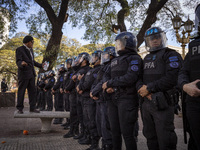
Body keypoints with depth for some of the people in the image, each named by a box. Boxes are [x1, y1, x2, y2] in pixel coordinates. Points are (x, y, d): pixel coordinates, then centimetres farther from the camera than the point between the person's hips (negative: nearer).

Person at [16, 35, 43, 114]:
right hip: (23, 73, -7)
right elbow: (18, 61, -19)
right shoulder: (19, 50, -9)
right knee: (21, 91, 0)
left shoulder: (30, 49, 15)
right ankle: (20, 108, 10)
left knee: (32, 91, 5)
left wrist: (40, 65, 26)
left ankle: (32, 108, 10)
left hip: (31, 73, 8)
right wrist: (21, 63, -40)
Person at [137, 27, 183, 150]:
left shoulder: (171, 55, -4)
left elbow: (172, 78, -18)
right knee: (150, 137, 18)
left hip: (162, 104, -7)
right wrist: (142, 88, -10)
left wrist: (149, 88, -15)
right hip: (146, 103, 7)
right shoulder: (147, 58, 18)